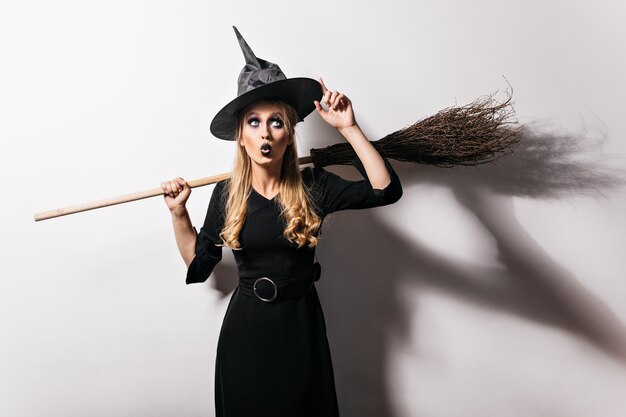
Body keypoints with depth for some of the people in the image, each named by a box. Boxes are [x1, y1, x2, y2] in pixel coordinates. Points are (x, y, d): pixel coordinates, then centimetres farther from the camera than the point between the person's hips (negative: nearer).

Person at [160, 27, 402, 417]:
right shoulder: (226, 194, -4)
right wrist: (178, 213, -4)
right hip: (245, 327, 1)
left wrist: (349, 128, -21)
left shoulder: (313, 187, -9)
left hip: (301, 325, -1)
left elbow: (386, 190, -21)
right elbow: (198, 265, 5)